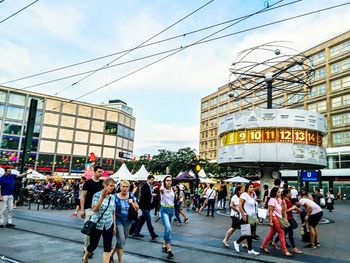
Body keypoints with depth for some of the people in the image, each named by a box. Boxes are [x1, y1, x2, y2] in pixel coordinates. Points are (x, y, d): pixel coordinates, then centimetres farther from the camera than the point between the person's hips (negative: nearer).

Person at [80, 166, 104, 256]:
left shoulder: (102, 183, 6)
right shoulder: (88, 183, -6)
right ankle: (86, 248, 14)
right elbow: (82, 196, -6)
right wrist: (82, 209, -11)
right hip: (89, 209, -4)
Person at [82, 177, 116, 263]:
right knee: (93, 245, 12)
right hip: (96, 224, -3)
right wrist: (102, 197, -31)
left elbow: (113, 213, 9)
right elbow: (94, 209, -23)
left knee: (108, 248, 1)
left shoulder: (113, 197, 3)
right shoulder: (97, 195, -11)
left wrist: (114, 226, 7)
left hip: (108, 226, 4)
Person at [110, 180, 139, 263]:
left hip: (128, 222, 5)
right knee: (121, 240, -10)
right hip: (118, 221, -4)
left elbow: (137, 208, 6)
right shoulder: (115, 197, -13)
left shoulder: (131, 196, -1)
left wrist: (132, 203, -14)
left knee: (122, 240, 15)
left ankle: (111, 255, 39)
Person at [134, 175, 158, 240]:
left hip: (148, 206, 9)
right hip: (144, 206, -9)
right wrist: (151, 194, -22)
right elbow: (143, 195, -22)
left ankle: (136, 232, 23)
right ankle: (153, 235, -4)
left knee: (142, 220, 14)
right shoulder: (144, 186, -13)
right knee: (148, 220, -6)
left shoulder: (150, 186, 13)